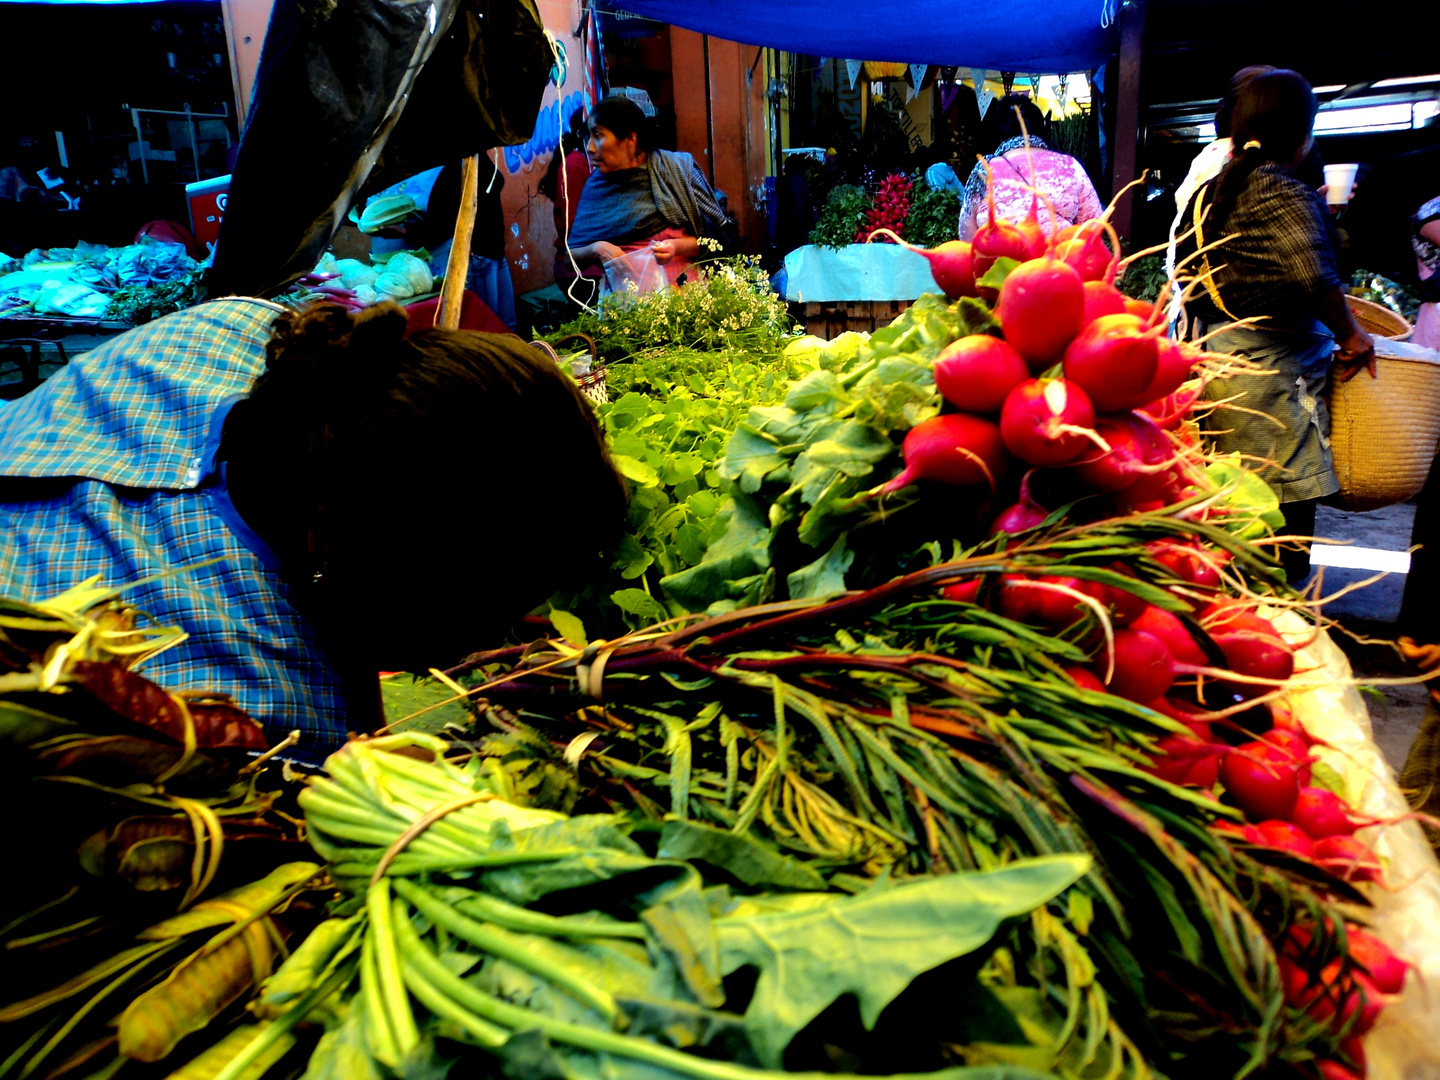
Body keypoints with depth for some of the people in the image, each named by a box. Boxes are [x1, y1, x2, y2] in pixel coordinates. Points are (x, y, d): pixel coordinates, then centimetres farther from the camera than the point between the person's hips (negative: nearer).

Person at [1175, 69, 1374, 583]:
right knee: (1286, 518, -1)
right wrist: (1349, 334, -12)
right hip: (1272, 371, -8)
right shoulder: (1289, 195, -12)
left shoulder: (1209, 192, 13)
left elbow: (1188, 277, 18)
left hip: (1211, 362, 8)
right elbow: (1314, 276, -25)